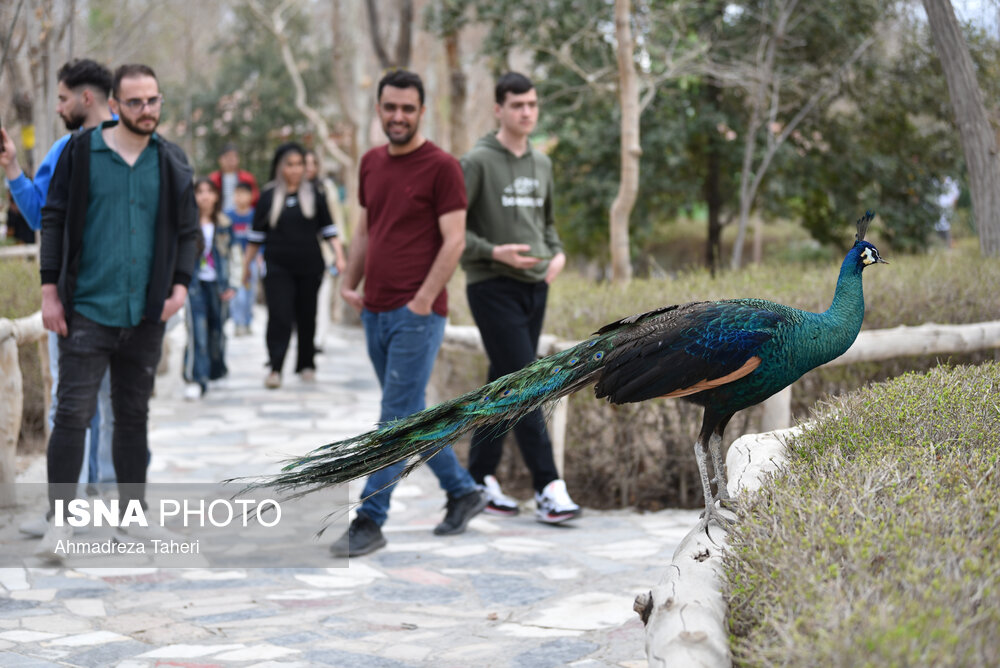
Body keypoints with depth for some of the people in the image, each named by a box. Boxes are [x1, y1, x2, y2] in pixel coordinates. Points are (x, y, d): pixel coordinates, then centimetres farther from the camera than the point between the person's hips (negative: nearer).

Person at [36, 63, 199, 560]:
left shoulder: (171, 162, 7)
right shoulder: (81, 152, -1)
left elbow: (188, 229, 14)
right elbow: (54, 220, 1)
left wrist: (181, 282, 0)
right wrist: (49, 290, -5)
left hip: (146, 314, 3)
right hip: (87, 310, -3)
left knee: (134, 415, 11)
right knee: (73, 413, -5)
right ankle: (59, 520, 3)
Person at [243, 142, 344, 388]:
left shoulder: (314, 194, 5)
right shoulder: (268, 196, 4)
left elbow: (328, 228, 7)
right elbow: (257, 234, 10)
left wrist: (339, 256, -4)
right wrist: (247, 264, 11)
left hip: (309, 267, 1)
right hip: (278, 267, -1)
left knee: (307, 317, 8)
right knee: (279, 317, -12)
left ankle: (306, 364, 21)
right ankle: (275, 368, -13)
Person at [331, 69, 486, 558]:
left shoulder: (441, 167, -8)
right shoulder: (371, 163, 13)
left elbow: (454, 239, -12)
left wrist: (423, 299, -16)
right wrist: (350, 284, 12)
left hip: (416, 312, -8)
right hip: (376, 311, 8)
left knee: (398, 417, -6)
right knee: (410, 415, 13)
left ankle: (369, 520, -4)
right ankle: (463, 491, 28)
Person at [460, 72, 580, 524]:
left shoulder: (542, 164, 14)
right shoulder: (478, 162, -8)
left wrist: (558, 253, 6)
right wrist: (494, 252, -20)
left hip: (535, 287, 7)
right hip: (493, 287, -7)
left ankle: (480, 477, 21)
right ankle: (548, 488, -13)